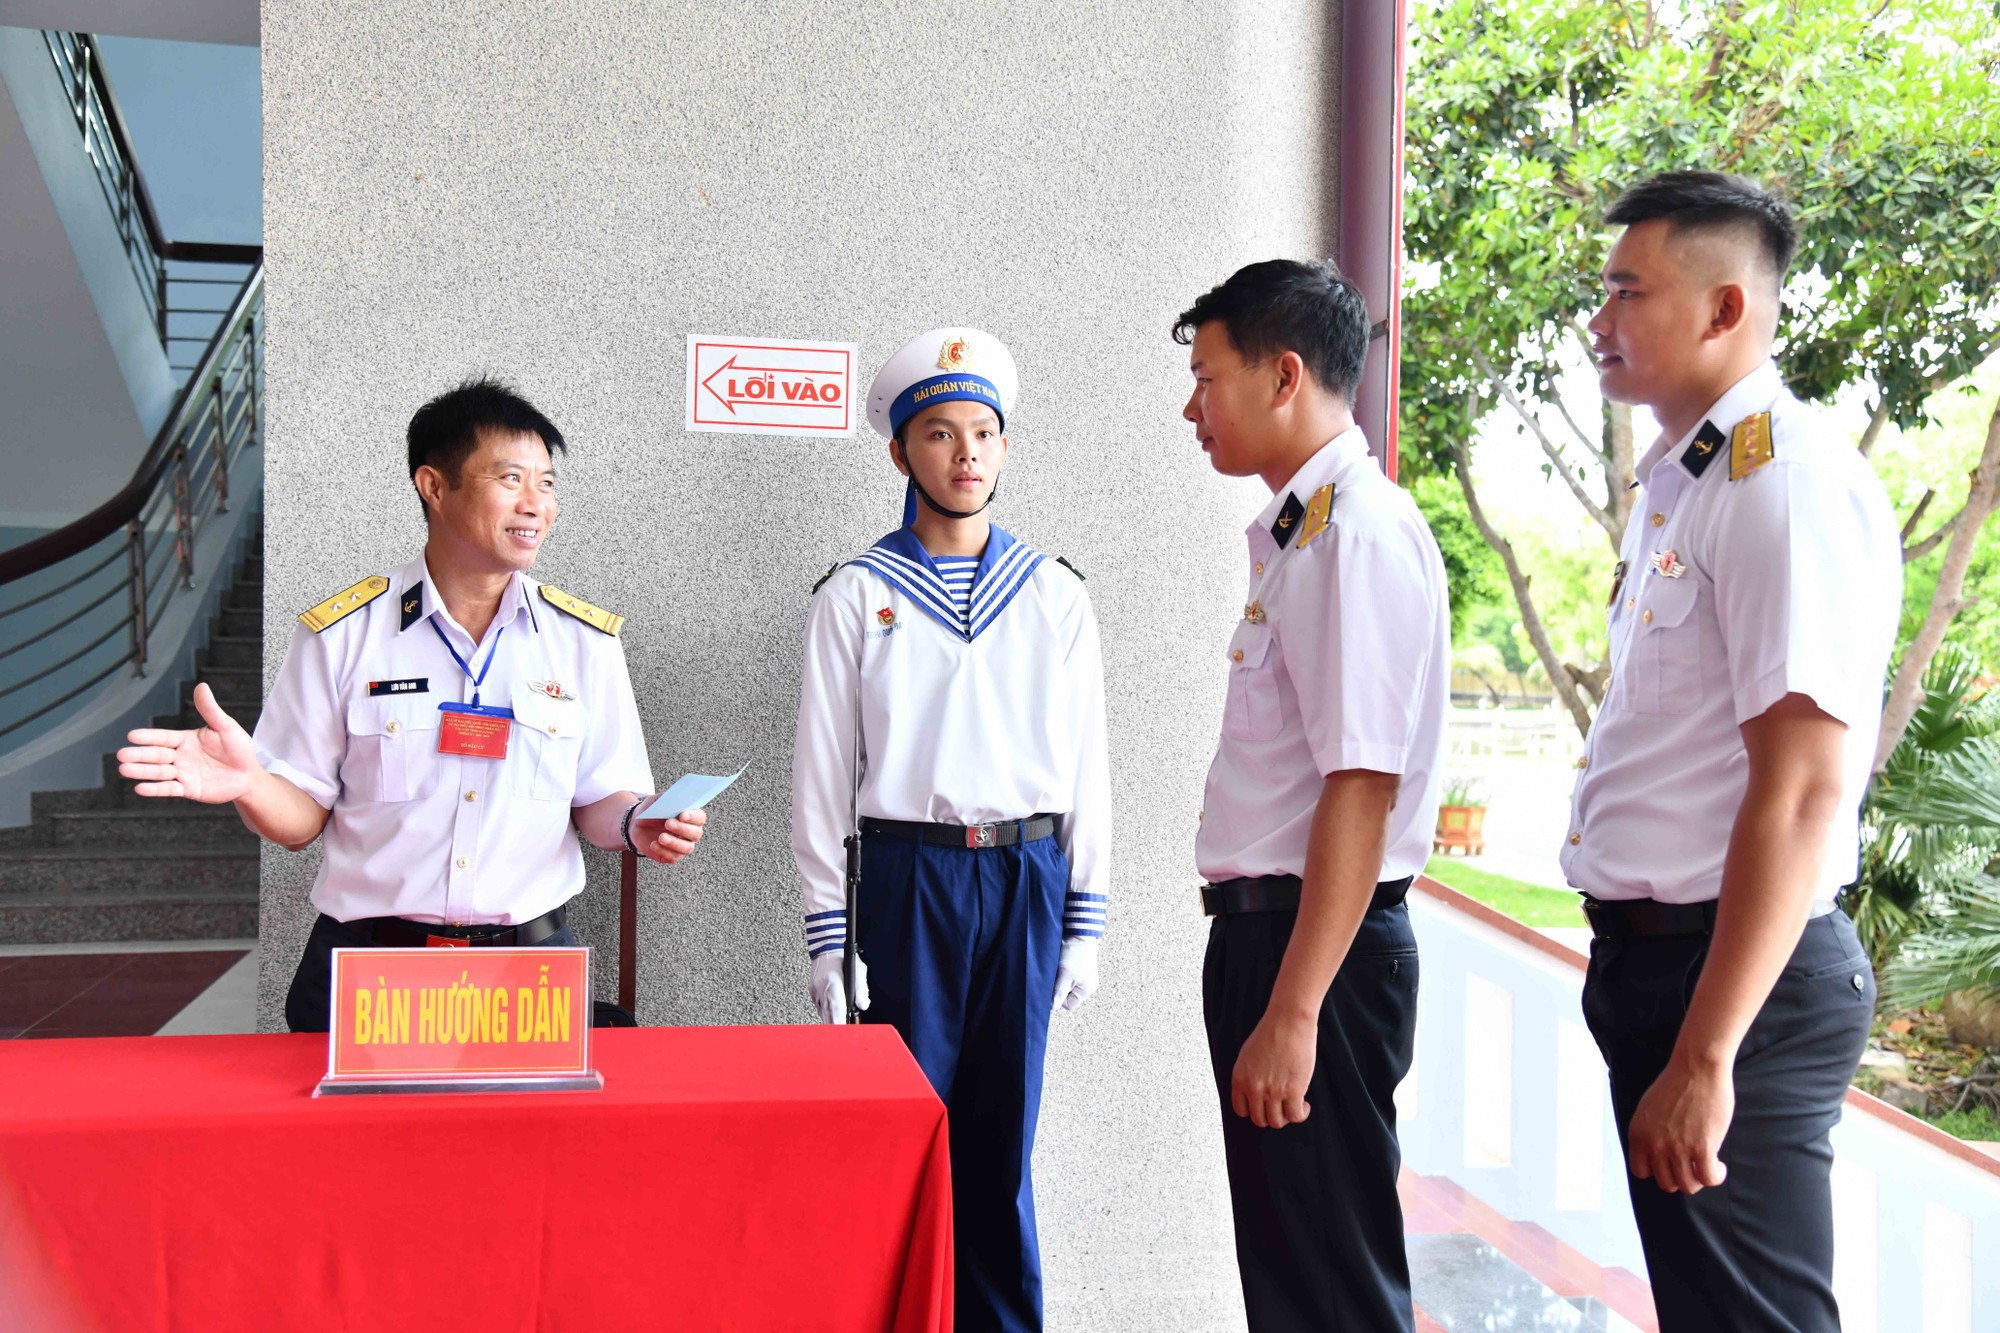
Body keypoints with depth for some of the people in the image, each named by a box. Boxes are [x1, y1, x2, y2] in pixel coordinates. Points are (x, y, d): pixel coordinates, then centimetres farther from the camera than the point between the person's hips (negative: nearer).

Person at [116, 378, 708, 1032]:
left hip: (530, 969, 1)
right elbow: (302, 817, 1)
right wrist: (248, 783, -19)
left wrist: (636, 824, -12)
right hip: (364, 970, -1)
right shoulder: (341, 635, -1)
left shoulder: (585, 640, 4)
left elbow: (597, 801, 9)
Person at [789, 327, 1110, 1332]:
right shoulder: (857, 595, 3)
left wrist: (1085, 919, 6)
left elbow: (1085, 762, 10)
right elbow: (823, 771, 2)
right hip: (906, 874, -2)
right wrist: (827, 931, -3)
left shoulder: (1055, 593, 9)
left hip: (1027, 877, 2)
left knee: (1003, 1132, 7)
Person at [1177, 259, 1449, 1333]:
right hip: (1264, 926, 10)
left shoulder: (1359, 531, -16)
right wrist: (1263, 984, 19)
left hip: (1317, 945, -10)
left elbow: (1362, 787, -23)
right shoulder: (1296, 530, 14)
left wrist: (1292, 1013, -24)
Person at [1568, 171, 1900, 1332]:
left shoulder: (1788, 480, -16)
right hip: (1654, 958, 9)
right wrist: (1642, 987, 18)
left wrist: (1704, 1056, -25)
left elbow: (1804, 792, -23)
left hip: (1742, 977, -9)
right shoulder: (1678, 484, 14)